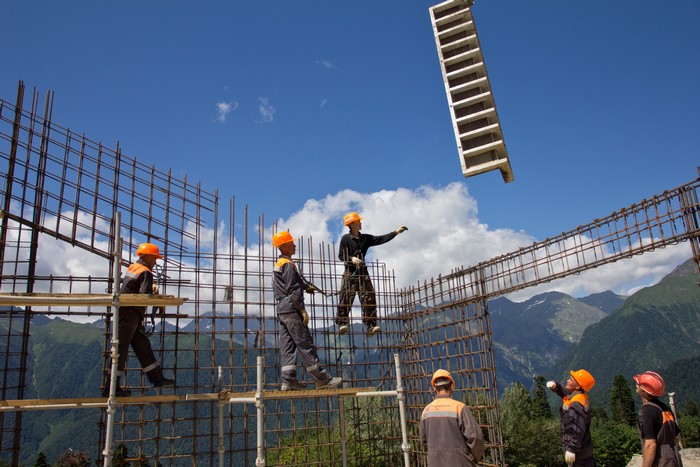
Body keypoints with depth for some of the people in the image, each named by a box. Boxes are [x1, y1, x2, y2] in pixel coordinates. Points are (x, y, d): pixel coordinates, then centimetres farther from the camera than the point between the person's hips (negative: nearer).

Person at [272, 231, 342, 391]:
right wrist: (303, 310, -16)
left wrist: (306, 286, 26)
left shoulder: (278, 265, 19)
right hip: (291, 308, -10)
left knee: (287, 346, 8)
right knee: (305, 344, -6)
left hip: (281, 309, 10)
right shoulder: (288, 264, -12)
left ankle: (288, 381, 8)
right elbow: (293, 290, -17)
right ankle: (321, 379, -2)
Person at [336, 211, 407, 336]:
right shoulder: (345, 238, -1)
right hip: (350, 272, -5)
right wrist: (351, 258, -21)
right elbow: (341, 256, -4)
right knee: (346, 299, -10)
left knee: (369, 298, -4)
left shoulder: (366, 238, 14)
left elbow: (381, 239, 10)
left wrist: (396, 232, 6)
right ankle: (342, 324, -7)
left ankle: (371, 325, -4)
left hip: (363, 272, 5)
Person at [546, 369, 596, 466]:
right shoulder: (576, 395, -2)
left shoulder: (576, 404, -30)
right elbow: (564, 392, 17)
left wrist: (571, 449, -34)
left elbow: (577, 430, -33)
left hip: (579, 447, -9)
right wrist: (555, 386, -5)